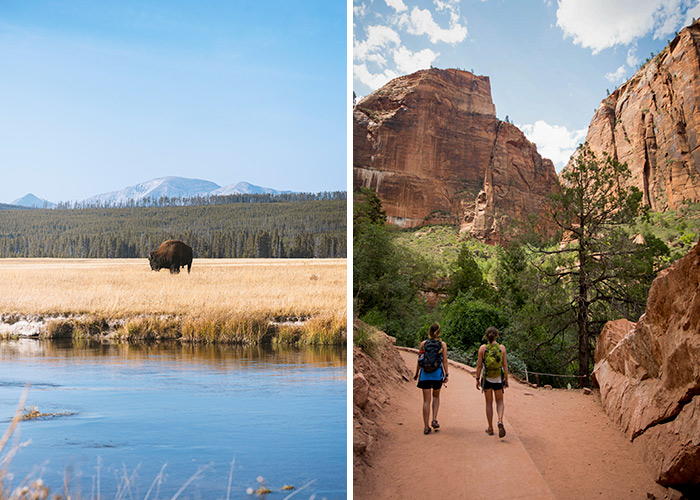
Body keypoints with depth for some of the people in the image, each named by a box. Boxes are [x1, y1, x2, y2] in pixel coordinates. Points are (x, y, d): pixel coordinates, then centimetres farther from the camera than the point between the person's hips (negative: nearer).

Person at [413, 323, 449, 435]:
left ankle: (426, 427, 3)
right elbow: (444, 361, -3)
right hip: (437, 374, 0)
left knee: (426, 400, 4)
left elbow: (419, 360, 4)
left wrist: (416, 374, 13)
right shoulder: (442, 344, -1)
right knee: (436, 396, 23)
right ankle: (434, 420, 6)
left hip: (425, 374, 0)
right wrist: (446, 375, 2)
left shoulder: (423, 343, 2)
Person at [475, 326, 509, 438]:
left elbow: (479, 365, -6)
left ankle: (490, 429, 16)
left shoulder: (482, 348, -8)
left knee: (489, 403, 13)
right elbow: (505, 365, -5)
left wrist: (477, 379, 4)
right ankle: (500, 421, -10)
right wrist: (506, 379, 4)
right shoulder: (501, 347, -6)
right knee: (500, 401, 16)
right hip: (498, 379, 0)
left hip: (487, 379, 0)